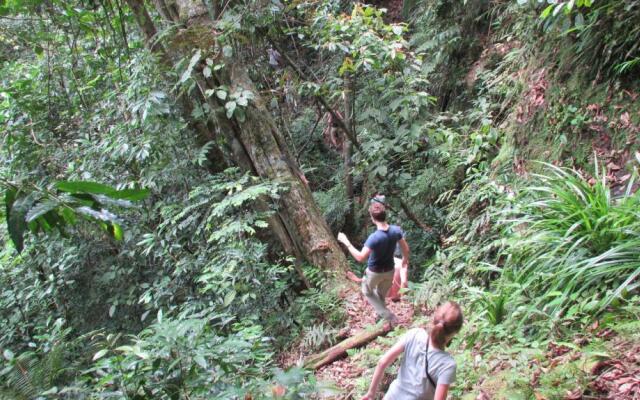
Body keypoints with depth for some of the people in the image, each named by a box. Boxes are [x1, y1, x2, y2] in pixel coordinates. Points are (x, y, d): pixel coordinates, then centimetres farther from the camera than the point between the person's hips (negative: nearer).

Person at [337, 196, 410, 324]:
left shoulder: (374, 237, -36)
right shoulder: (396, 230, -18)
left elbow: (360, 257, -35)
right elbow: (406, 248, -3)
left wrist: (346, 242, -28)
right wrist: (405, 259, 19)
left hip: (374, 272, -5)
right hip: (389, 270, 5)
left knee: (367, 292, 24)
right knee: (381, 294, 29)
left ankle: (388, 316, 17)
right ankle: (381, 314, 49)